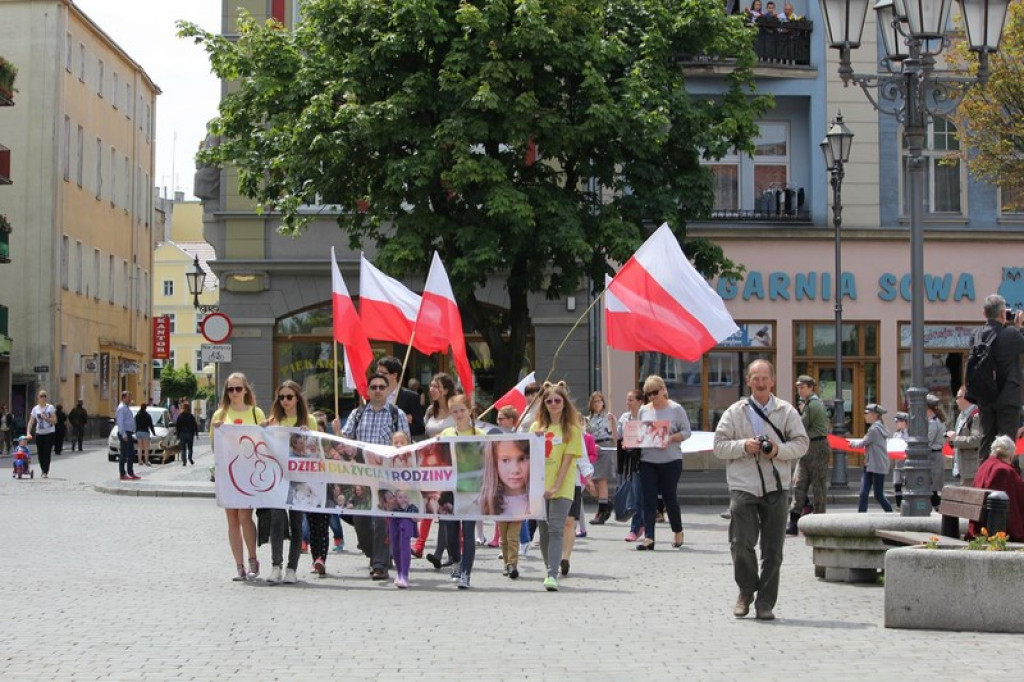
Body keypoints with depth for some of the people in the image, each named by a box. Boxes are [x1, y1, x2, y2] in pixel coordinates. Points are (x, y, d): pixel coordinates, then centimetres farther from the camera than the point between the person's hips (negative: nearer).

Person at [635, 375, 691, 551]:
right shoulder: (644, 410, 10)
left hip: (670, 460, -3)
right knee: (649, 499, -3)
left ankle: (678, 531, 27)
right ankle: (649, 538, -5)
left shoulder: (675, 409, -2)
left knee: (669, 497, 5)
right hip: (647, 461, 3)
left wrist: (671, 438, -19)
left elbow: (686, 432, -3)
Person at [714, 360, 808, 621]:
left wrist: (779, 450, -12)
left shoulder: (787, 411, 7)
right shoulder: (735, 412, 6)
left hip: (775, 487, 1)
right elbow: (719, 445, 3)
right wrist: (743, 446, -14)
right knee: (741, 542, -9)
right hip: (742, 486, -1)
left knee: (773, 549, 2)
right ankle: (746, 590, 15)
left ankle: (765, 603, 12)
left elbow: (801, 443, 6)